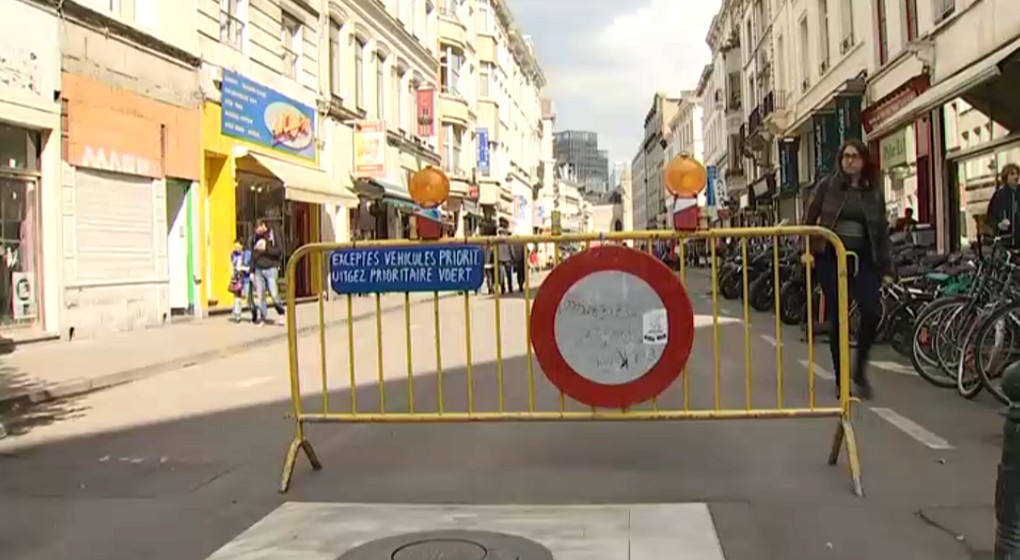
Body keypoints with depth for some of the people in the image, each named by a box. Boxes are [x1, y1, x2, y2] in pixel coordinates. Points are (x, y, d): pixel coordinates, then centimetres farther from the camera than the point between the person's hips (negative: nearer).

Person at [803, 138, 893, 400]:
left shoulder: (874, 192, 10)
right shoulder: (827, 185, 5)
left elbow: (882, 231, 11)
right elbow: (809, 219, 6)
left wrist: (886, 268, 7)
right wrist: (807, 249, -7)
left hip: (863, 258, 2)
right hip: (831, 257, -1)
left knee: (871, 313, -16)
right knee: (838, 319, 0)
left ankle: (859, 369, 7)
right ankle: (840, 379, 12)